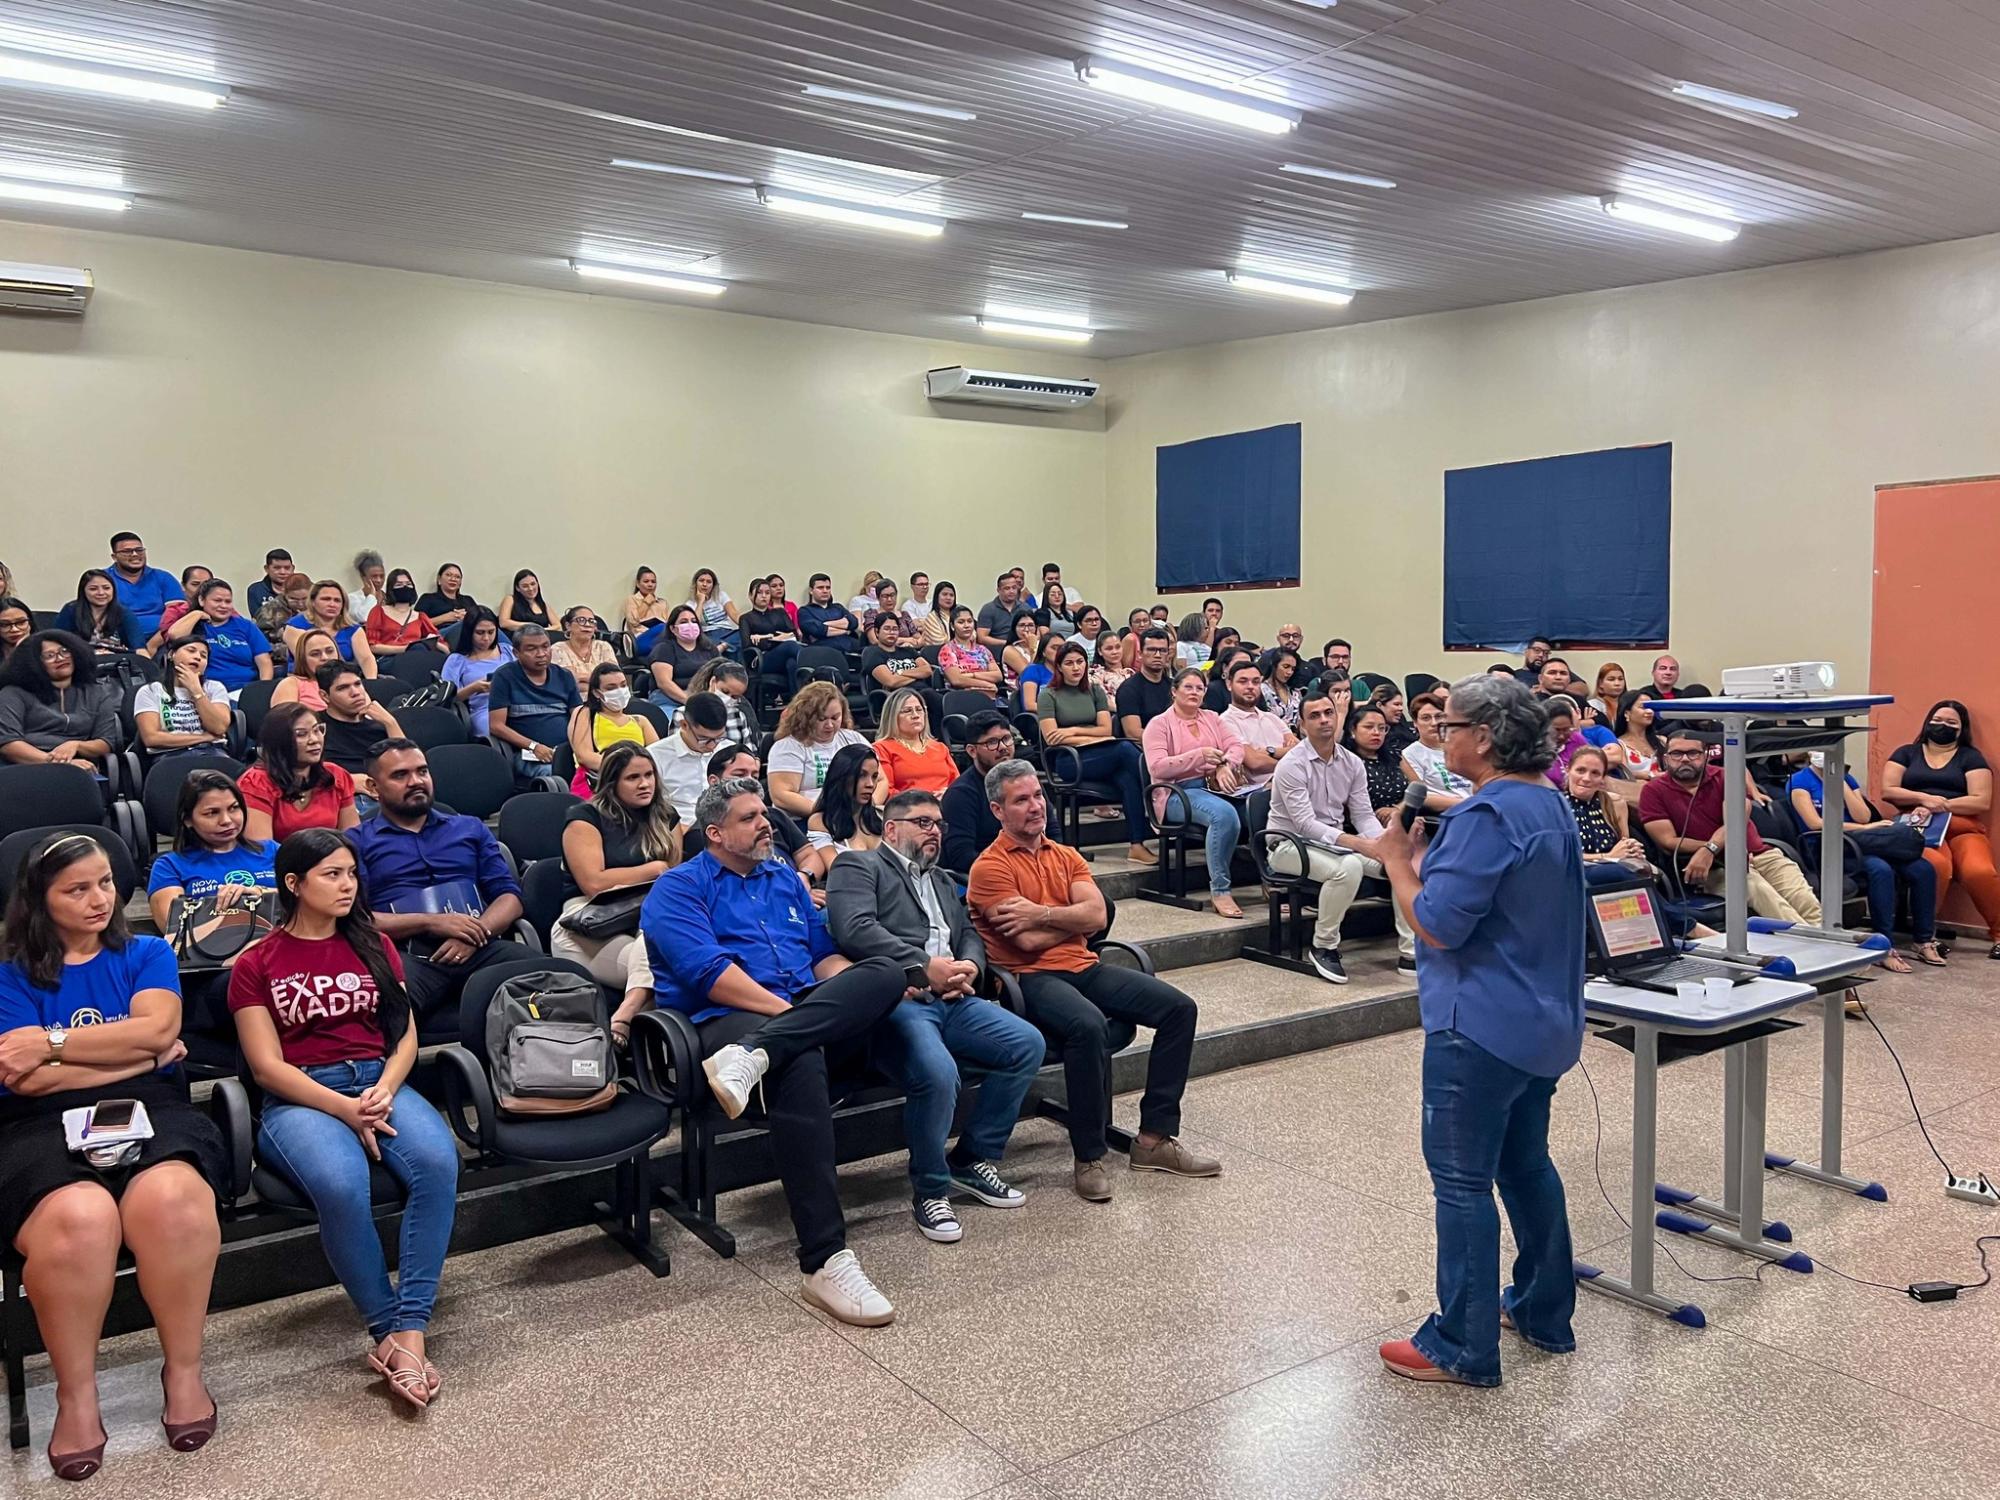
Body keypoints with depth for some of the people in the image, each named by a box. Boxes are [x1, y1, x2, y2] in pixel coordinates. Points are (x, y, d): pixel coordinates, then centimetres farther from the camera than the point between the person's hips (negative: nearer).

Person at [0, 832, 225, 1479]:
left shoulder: (147, 955, 17)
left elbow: (157, 1028, -2)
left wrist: (53, 1043, -3)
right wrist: (135, 1055, -1)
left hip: (150, 1110, 1)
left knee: (170, 1199, -35)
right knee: (77, 1218, -36)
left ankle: (183, 1370, -16)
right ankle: (75, 1396, -15)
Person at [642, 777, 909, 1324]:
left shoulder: (785, 878, 27)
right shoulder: (679, 888, 6)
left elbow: (825, 953, 24)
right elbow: (708, 973, -10)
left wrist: (865, 996, 2)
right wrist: (789, 1010, -16)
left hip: (821, 1011, 6)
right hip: (725, 1021, -6)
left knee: (889, 971, -25)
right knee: (801, 1063, -41)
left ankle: (753, 1056, -41)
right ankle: (826, 1262, -42)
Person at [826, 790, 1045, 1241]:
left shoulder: (942, 881, 33)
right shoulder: (857, 866, 8)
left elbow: (970, 934, 25)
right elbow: (856, 929, -10)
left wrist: (969, 967, 0)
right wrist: (926, 966, -12)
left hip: (950, 1000, 8)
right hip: (895, 999, -8)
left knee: (1028, 1043, -11)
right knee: (938, 1073, -33)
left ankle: (974, 1159, 5)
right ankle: (930, 1190, -8)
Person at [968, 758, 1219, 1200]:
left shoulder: (1065, 856, 16)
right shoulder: (990, 867, -5)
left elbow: (1097, 915, 0)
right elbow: (1028, 941, -14)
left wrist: (1042, 913, -11)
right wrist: (1072, 917, 0)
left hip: (1083, 966, 7)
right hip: (1030, 978, -7)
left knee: (1178, 1007, -6)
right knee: (1087, 1025, -37)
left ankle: (1154, 1138, 0)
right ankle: (1089, 1158, -20)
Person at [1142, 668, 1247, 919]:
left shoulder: (1212, 719, 23)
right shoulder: (1159, 724, 7)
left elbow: (1236, 745, 11)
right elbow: (1157, 767, -7)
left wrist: (1225, 765, -12)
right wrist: (1200, 755, -13)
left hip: (1215, 788, 5)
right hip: (1177, 793, -5)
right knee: (1224, 813, -37)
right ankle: (1219, 891, -29)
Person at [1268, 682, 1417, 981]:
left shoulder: (1352, 763, 5)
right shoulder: (1292, 764, -15)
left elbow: (1363, 814, 4)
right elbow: (1306, 824, -22)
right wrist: (1358, 843, -31)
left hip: (1336, 842, 7)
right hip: (1292, 843, -7)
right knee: (1347, 866, -36)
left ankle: (1410, 951, -7)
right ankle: (1323, 947, -17)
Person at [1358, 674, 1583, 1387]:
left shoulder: (1486, 816, -21)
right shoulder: (1549, 803, 10)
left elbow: (1437, 924, -23)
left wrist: (1396, 858, -9)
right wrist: (1434, 828, 9)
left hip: (1481, 1028, -10)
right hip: (1543, 1022, 10)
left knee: (1462, 1180, -1)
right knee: (1526, 1164, 21)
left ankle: (1462, 1347, 8)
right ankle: (1546, 1312, 34)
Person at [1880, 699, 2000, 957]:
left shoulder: (1971, 757, 16)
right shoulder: (1906, 753, 19)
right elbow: (1887, 791, 6)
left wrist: (1941, 806, -8)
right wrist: (1924, 799, -8)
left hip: (1963, 828, 1)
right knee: (1936, 865, -37)